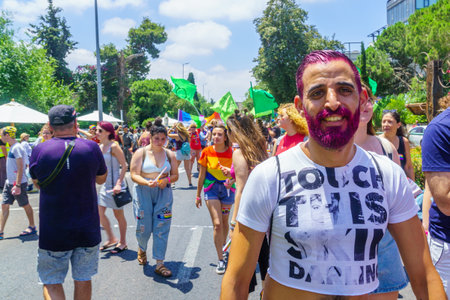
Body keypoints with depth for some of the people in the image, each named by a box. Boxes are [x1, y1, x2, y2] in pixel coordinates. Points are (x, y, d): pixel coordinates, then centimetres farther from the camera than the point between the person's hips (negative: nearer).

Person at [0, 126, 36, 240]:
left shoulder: (17, 148, -17)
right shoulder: (12, 147, 12)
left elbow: (21, 168, -22)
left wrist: (17, 185, -24)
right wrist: (11, 182, 21)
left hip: (18, 183, -9)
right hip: (9, 182, 9)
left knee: (25, 205, 5)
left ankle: (32, 227, 19)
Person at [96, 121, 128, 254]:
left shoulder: (114, 146, -15)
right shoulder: (100, 147, 8)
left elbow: (124, 166, -16)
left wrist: (119, 184, -23)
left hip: (115, 184, -8)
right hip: (105, 184, 8)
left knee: (118, 214, 4)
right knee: (99, 213, 8)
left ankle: (123, 242, 20)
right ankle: (111, 239, 24)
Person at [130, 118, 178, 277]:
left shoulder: (169, 154, 6)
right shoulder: (141, 153, -2)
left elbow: (175, 175, 9)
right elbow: (134, 175, -8)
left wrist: (167, 180, -13)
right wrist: (147, 183, -25)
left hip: (164, 193, 2)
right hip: (144, 192, -2)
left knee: (162, 228, -1)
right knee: (144, 227, 5)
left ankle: (159, 264, 7)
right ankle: (142, 249, 39)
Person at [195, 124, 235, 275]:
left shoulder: (232, 152, -8)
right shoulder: (207, 152, -6)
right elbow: (202, 175, 1)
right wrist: (198, 195, 5)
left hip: (227, 189, 1)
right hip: (211, 189, -1)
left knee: (224, 222, 14)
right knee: (217, 224, -9)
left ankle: (222, 246, 42)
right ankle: (221, 260, 1)